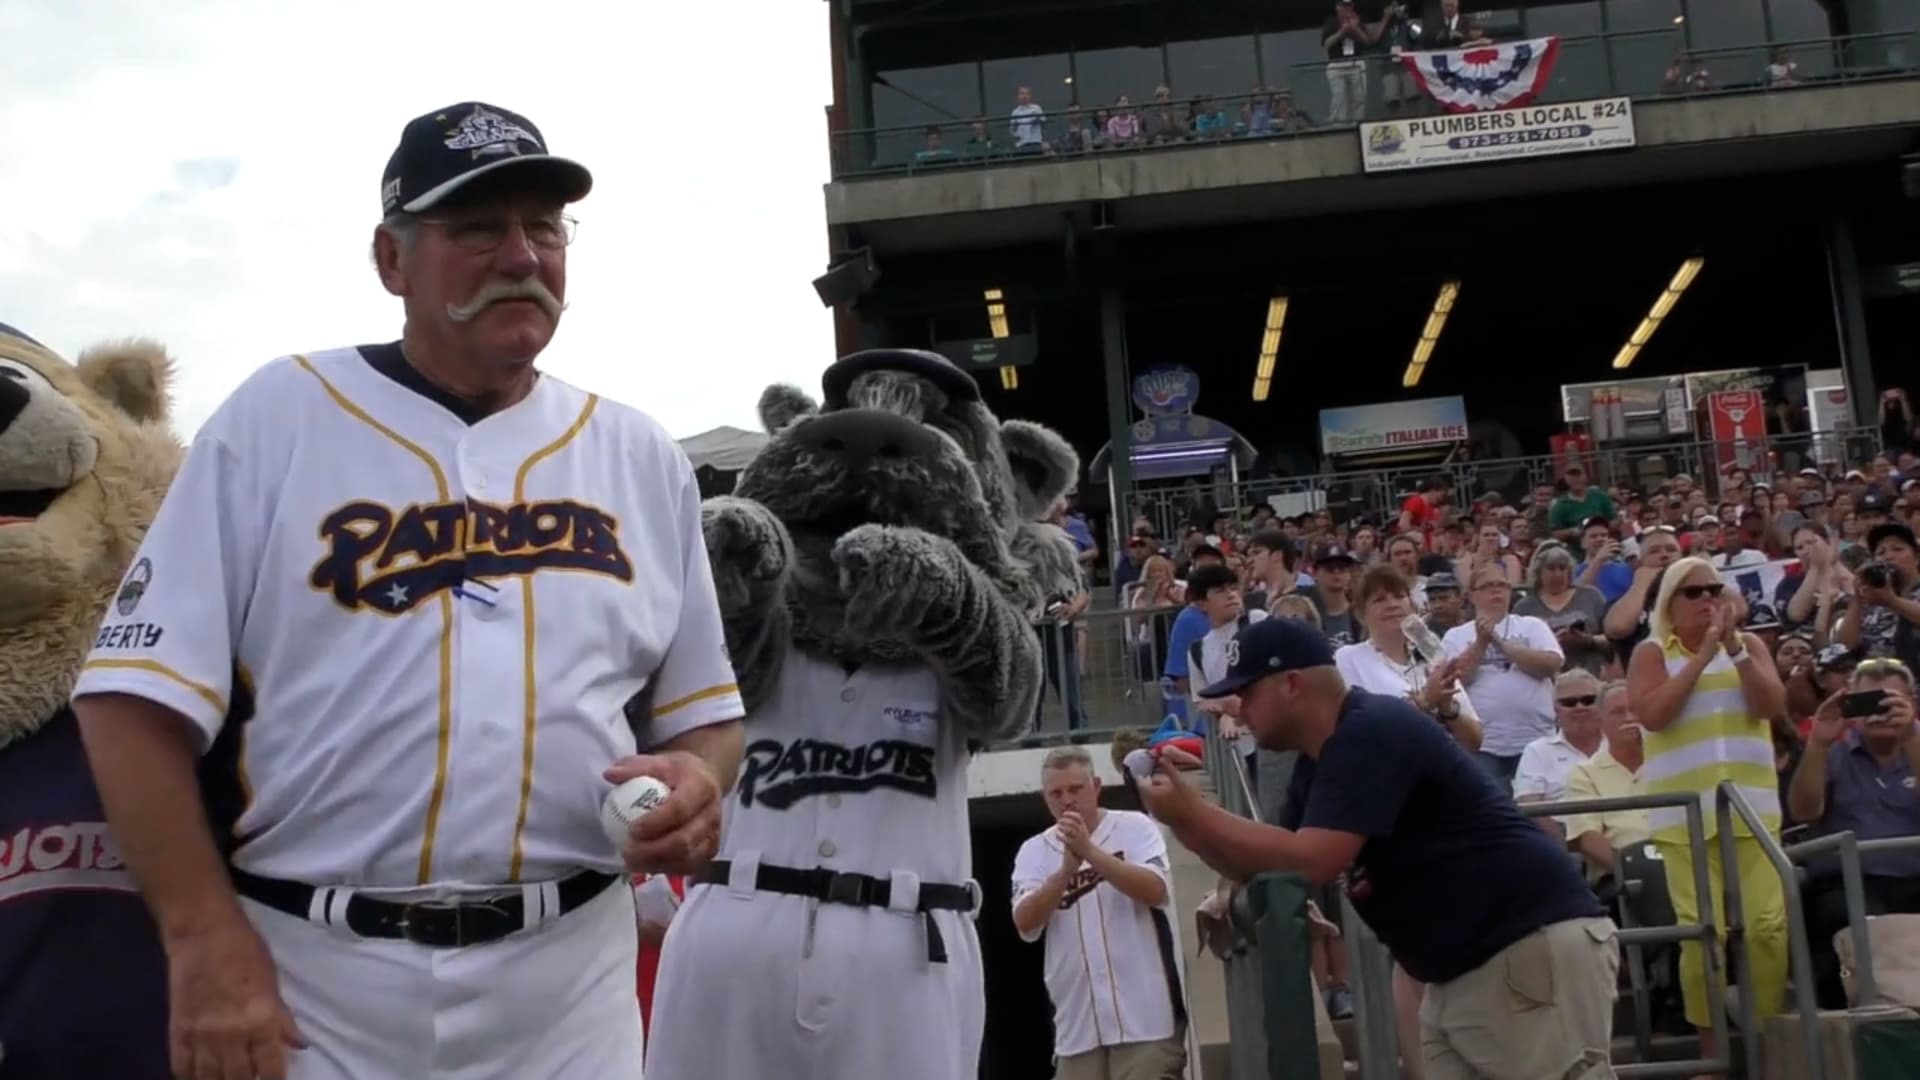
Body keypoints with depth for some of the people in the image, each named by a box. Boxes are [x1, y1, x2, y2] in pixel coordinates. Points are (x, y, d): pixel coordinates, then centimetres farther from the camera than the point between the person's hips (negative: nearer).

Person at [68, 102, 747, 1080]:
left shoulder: (641, 455, 9)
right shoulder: (277, 417, -2)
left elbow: (701, 710, 13)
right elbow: (138, 692, -6)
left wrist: (695, 778, -9)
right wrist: (205, 942, -13)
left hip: (566, 981, 3)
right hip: (307, 972, -3)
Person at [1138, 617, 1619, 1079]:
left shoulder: (1372, 733, -18)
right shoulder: (1316, 767, 13)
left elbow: (1311, 863, -25)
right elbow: (1267, 869, 17)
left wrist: (1194, 812, -17)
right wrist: (1185, 817, 3)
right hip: (1459, 972, 11)